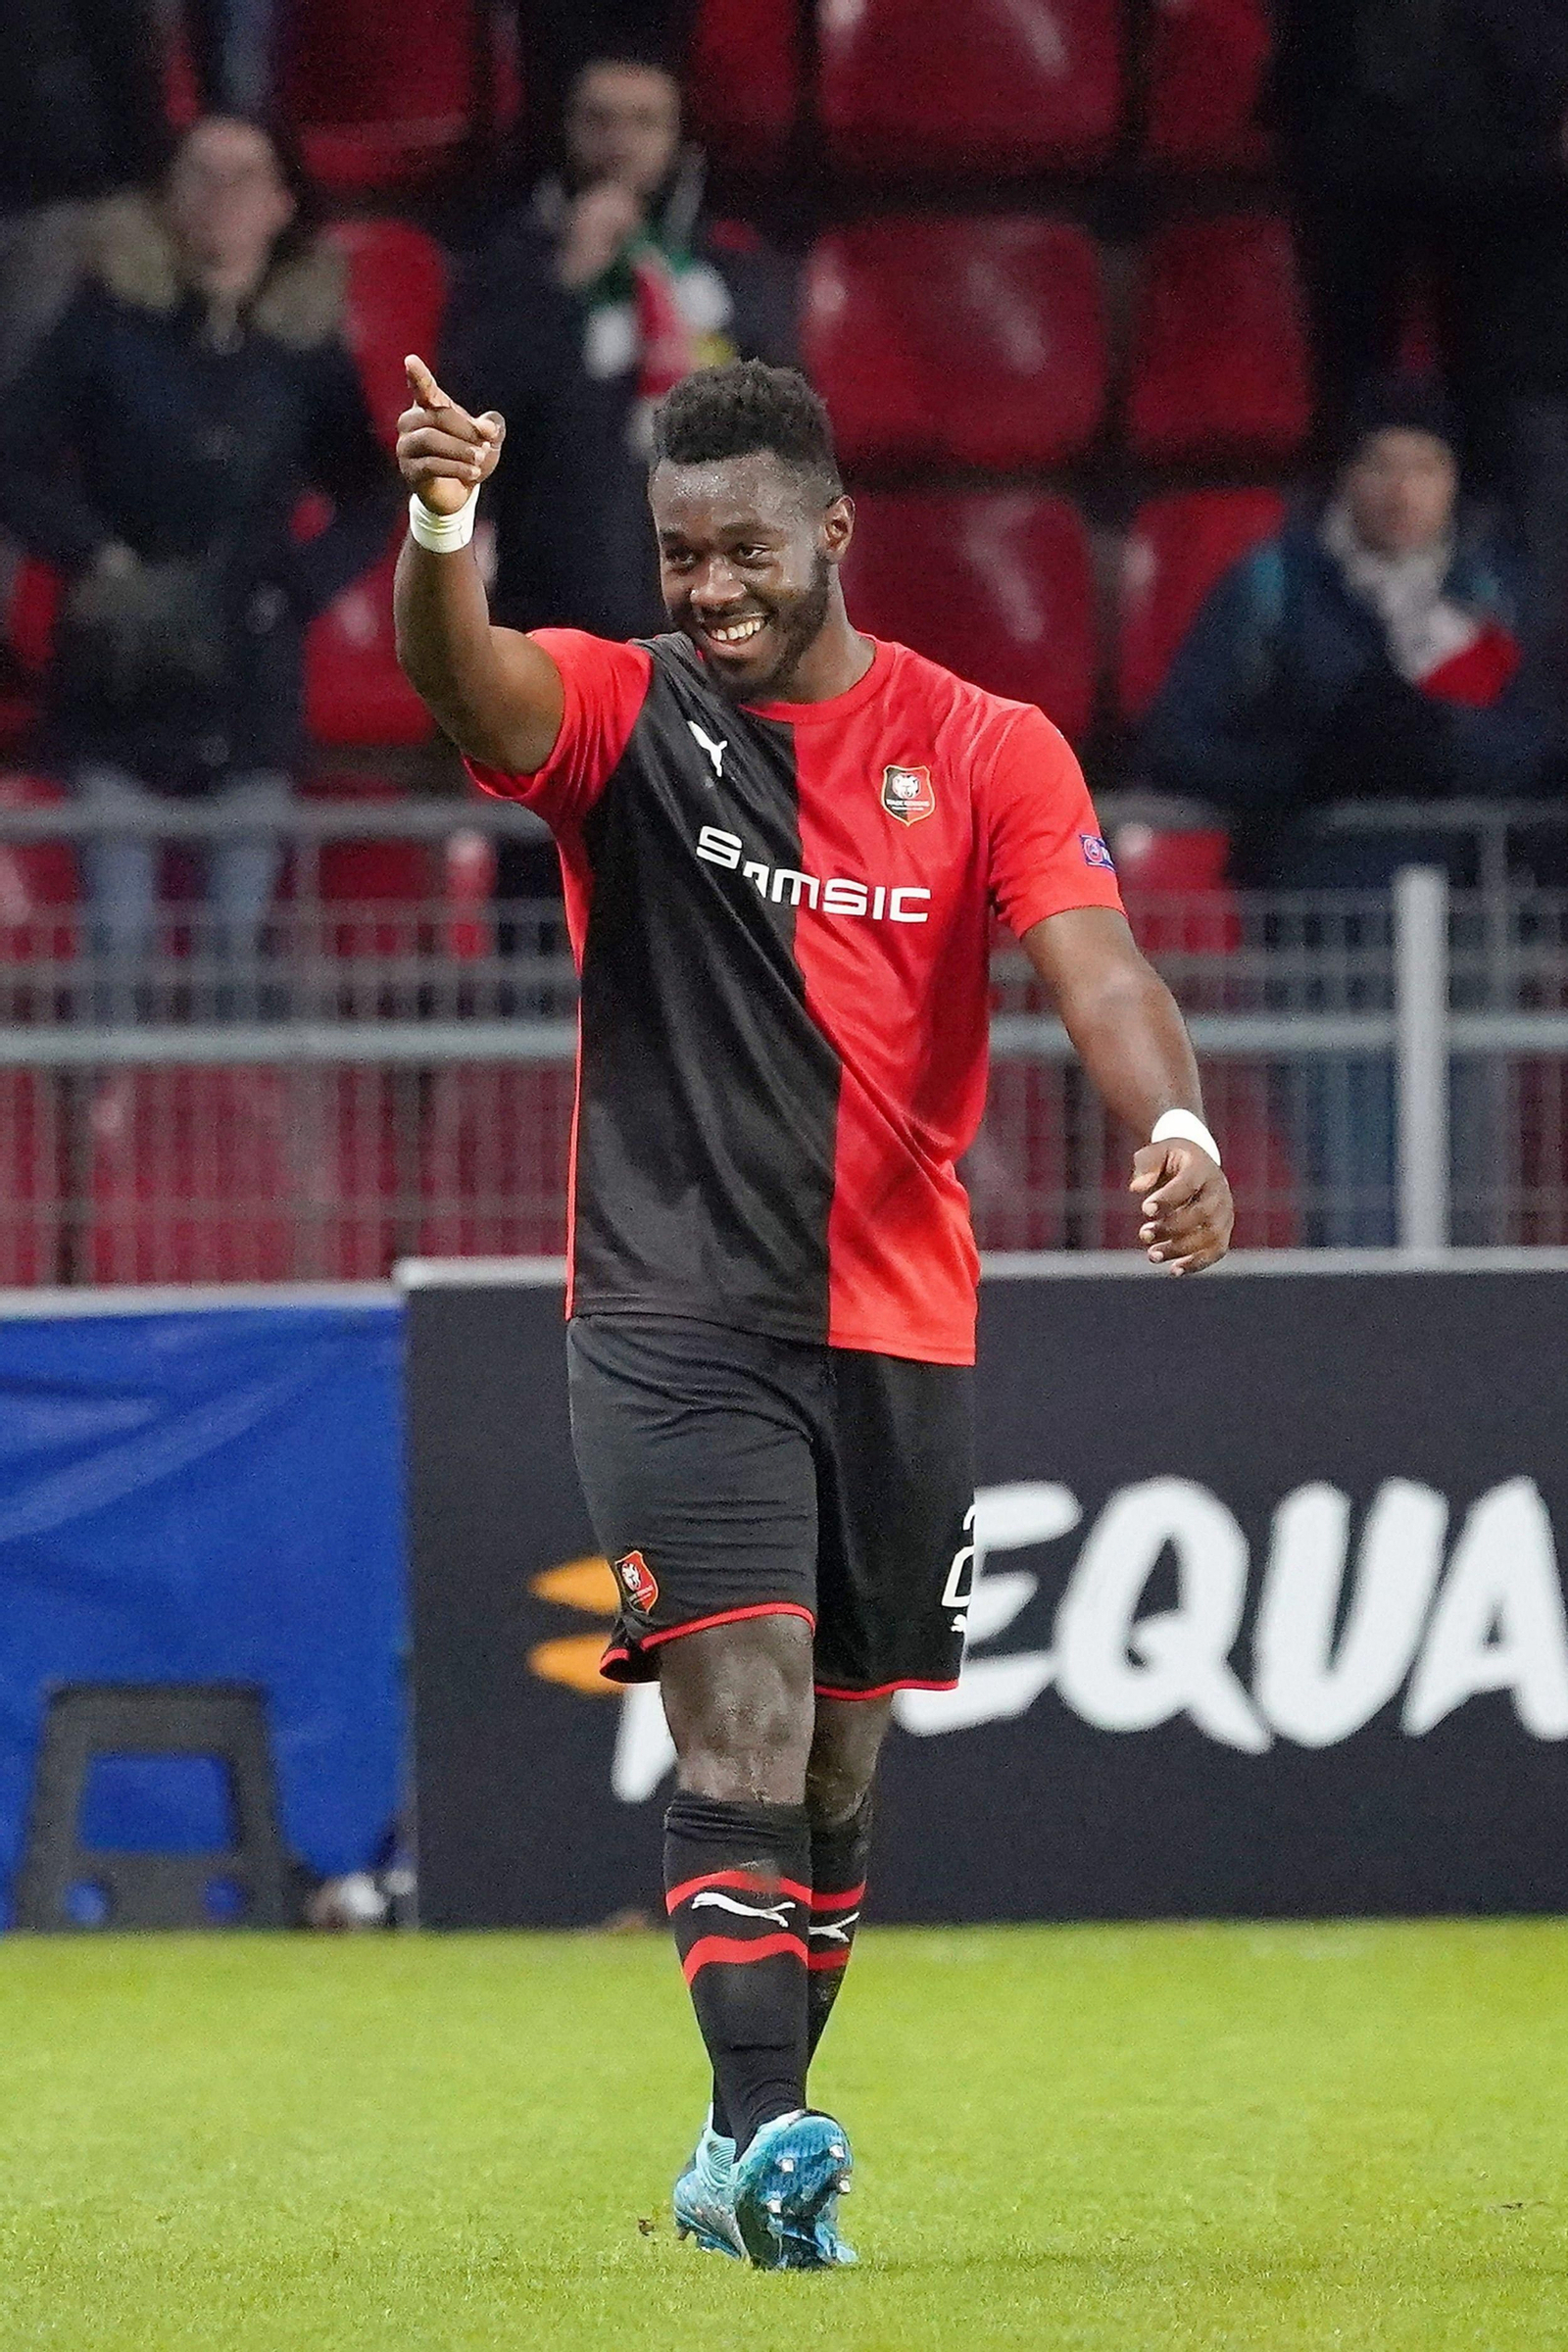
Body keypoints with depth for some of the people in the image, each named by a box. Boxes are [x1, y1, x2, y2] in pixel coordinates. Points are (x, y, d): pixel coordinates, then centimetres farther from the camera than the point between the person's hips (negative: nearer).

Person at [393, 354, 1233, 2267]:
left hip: (900, 1327, 3)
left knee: (835, 1762, 12)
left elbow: (1097, 973, -11)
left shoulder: (986, 750, 1)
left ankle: (749, 2154, 26)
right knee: (741, 1710, -20)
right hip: (672, 1311, -3)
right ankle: (760, 2130, -27)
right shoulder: (621, 714, -1)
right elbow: (460, 674, -23)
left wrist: (1175, 1128, -33)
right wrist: (439, 532, -46)